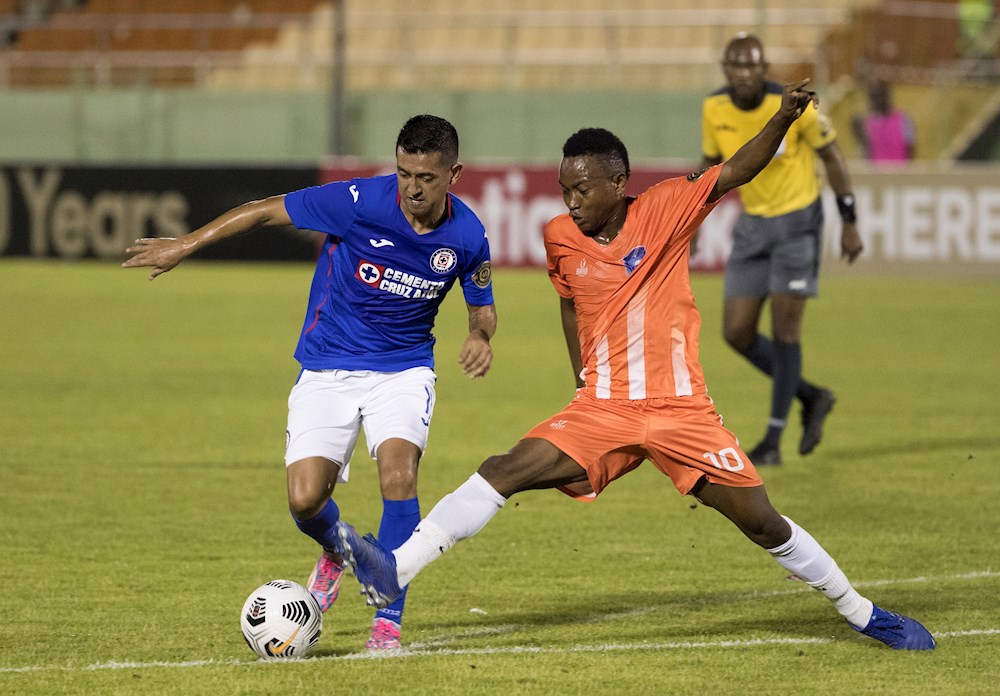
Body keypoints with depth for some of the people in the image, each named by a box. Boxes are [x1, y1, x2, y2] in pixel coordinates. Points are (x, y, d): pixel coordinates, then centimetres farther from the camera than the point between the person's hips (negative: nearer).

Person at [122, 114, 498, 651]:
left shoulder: (467, 235, -10)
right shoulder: (359, 202, -19)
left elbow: (483, 307, 9)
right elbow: (267, 211, -9)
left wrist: (480, 336, -15)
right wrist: (185, 245, -7)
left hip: (403, 370, 0)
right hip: (327, 371, 0)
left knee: (398, 471, -26)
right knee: (305, 501, -12)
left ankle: (388, 616, -14)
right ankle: (337, 551, 28)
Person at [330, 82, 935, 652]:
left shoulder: (664, 210, -8)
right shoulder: (561, 238, 1)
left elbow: (737, 171, -15)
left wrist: (783, 118, -31)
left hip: (680, 409, -2)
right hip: (602, 410, 2)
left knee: (763, 522, -1)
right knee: (507, 471, -18)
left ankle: (861, 613, 17)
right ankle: (395, 571, -25)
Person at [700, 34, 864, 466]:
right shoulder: (715, 109, -7)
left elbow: (832, 156, -7)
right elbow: (711, 164, 9)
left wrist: (849, 224, -6)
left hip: (797, 222, -5)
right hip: (752, 225, 5)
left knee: (784, 327, -9)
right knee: (736, 332, 0)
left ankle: (773, 442, -2)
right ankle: (812, 398, 21)